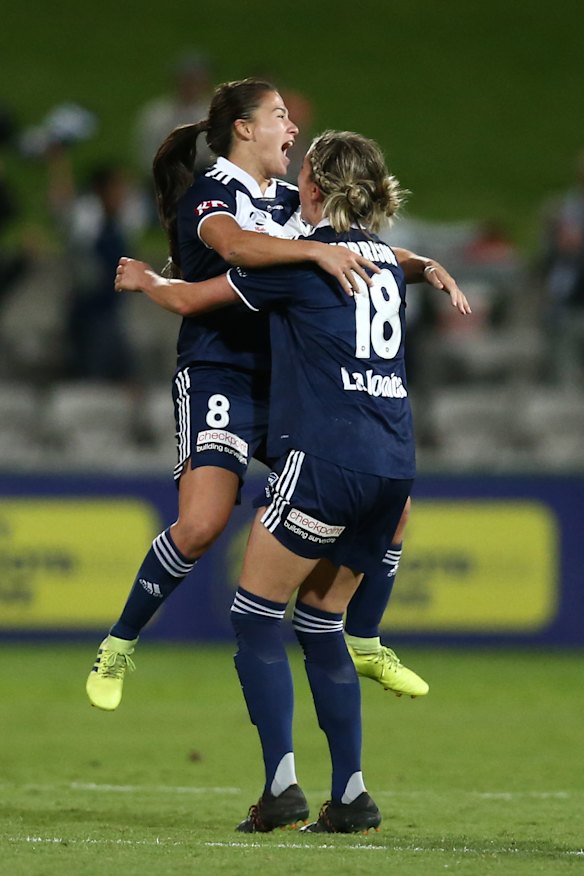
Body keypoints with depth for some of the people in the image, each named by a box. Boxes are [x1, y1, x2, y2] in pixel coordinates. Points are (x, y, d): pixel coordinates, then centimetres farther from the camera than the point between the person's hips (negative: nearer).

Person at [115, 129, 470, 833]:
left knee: (255, 617, 1)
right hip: (392, 462, 7)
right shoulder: (388, 260, 15)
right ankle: (350, 795, 10)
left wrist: (144, 279, 27)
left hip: (324, 458, -7)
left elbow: (189, 299, 7)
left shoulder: (302, 260, -4)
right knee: (320, 623, 16)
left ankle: (281, 784, -11)